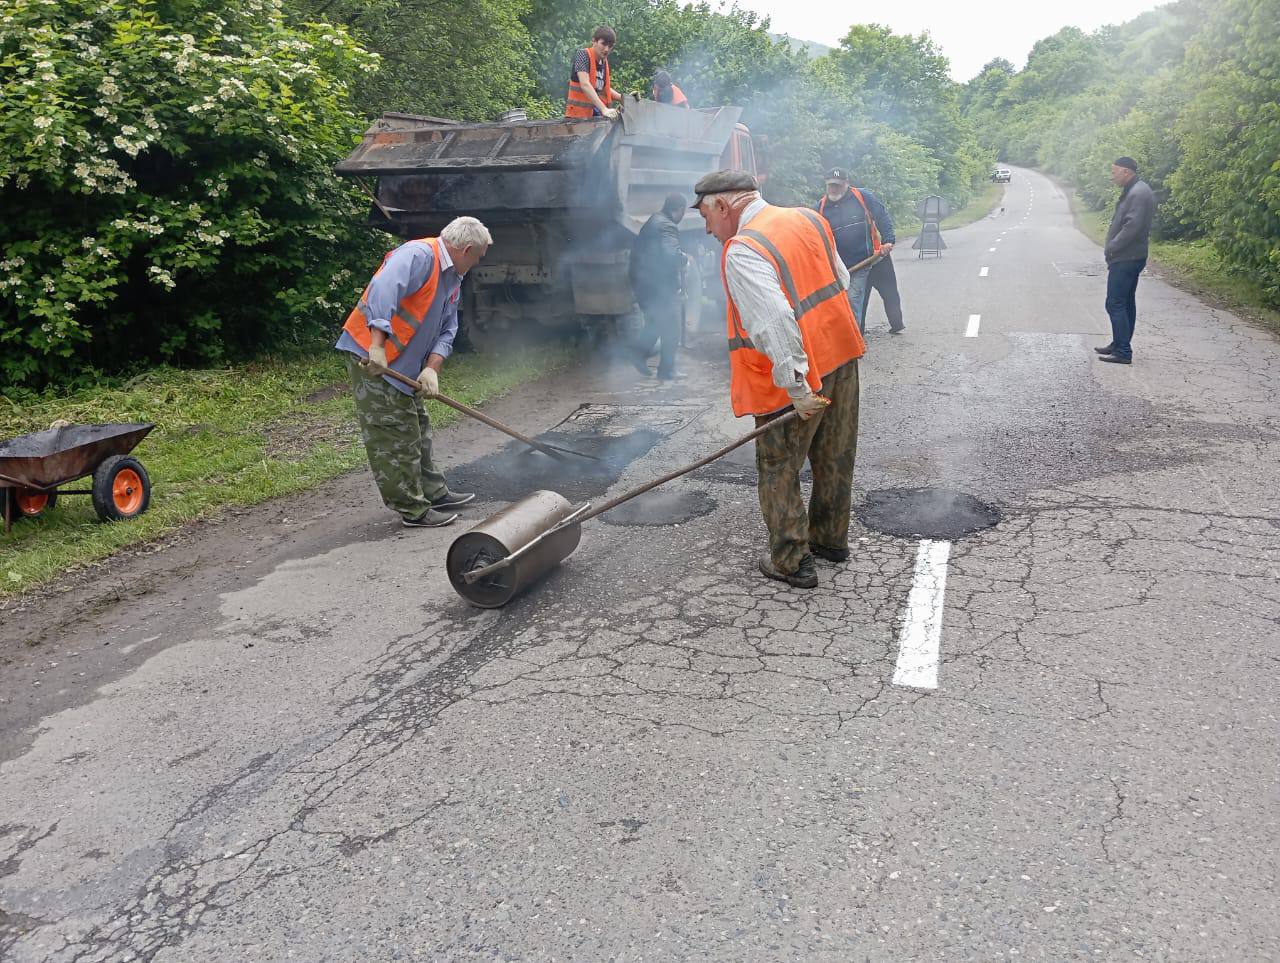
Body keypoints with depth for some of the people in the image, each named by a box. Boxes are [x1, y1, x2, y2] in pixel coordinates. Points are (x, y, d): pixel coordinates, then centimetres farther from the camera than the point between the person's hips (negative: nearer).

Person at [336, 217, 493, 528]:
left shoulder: (452, 279, 13)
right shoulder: (418, 254, -18)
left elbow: (446, 331, 9)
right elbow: (383, 290, -34)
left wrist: (432, 369, -7)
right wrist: (377, 345, -41)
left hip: (403, 365, 10)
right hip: (370, 356, -10)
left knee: (417, 431, 19)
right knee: (394, 438, -5)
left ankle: (435, 493, 32)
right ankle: (414, 510, 2)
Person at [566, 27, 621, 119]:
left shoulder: (604, 61, 13)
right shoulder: (583, 55, -10)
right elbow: (585, 84, -24)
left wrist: (623, 97, 7)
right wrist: (604, 109, -34)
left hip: (598, 116, 7)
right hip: (579, 115, -7)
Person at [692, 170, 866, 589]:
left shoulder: (742, 252, -19)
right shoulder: (809, 219, 7)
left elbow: (773, 323, -29)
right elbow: (842, 281, 15)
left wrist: (796, 387, -25)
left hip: (796, 374, -8)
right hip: (842, 354, 8)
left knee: (778, 470, 7)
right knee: (835, 458, 20)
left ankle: (792, 562, 15)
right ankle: (831, 539, 37)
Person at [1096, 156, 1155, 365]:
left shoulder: (1138, 193, -18)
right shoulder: (1133, 191, 15)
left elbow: (1132, 227, -26)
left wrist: (1111, 248, -16)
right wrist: (1112, 248, 10)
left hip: (1125, 259, -11)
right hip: (1128, 257, 11)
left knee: (1115, 304, -9)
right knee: (1126, 303, 16)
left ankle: (1123, 352, -8)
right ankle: (1119, 345, 25)